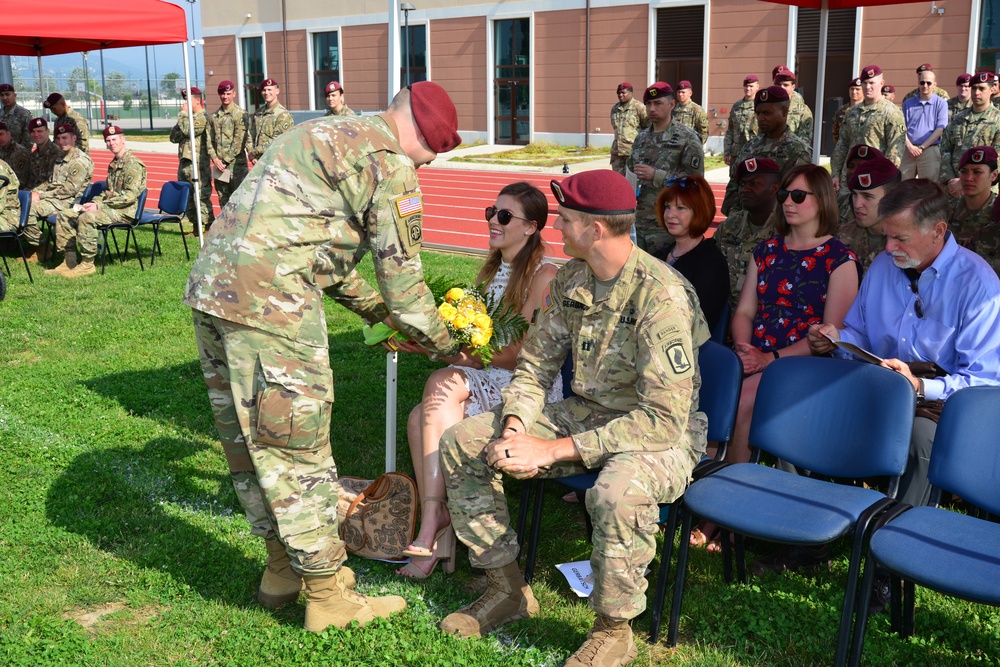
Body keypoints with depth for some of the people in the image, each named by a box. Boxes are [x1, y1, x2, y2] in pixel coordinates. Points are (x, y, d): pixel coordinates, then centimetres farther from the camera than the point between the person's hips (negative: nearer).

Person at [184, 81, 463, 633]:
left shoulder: (325, 134, 26)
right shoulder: (389, 162, -4)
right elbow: (401, 271, -2)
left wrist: (376, 309, 33)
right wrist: (444, 344, 12)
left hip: (211, 284, 10)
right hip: (269, 300, -10)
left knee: (248, 438, 17)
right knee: (298, 449, 0)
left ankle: (282, 568, 32)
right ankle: (327, 596, 12)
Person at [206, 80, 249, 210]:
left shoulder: (240, 114, -4)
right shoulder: (214, 116, 14)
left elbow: (239, 141, -10)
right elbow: (209, 139, 12)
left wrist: (226, 160, -12)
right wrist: (215, 158, -4)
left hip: (236, 163, -6)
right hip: (219, 165, 6)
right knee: (223, 199, 11)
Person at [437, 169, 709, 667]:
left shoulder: (661, 297, -26)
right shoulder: (571, 279, -1)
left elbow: (663, 417, -29)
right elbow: (536, 363, 7)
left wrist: (553, 449, -29)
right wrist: (515, 428, -15)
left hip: (660, 435, -7)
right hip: (585, 414, 8)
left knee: (617, 492, -42)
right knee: (461, 443, -3)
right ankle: (507, 588, 10)